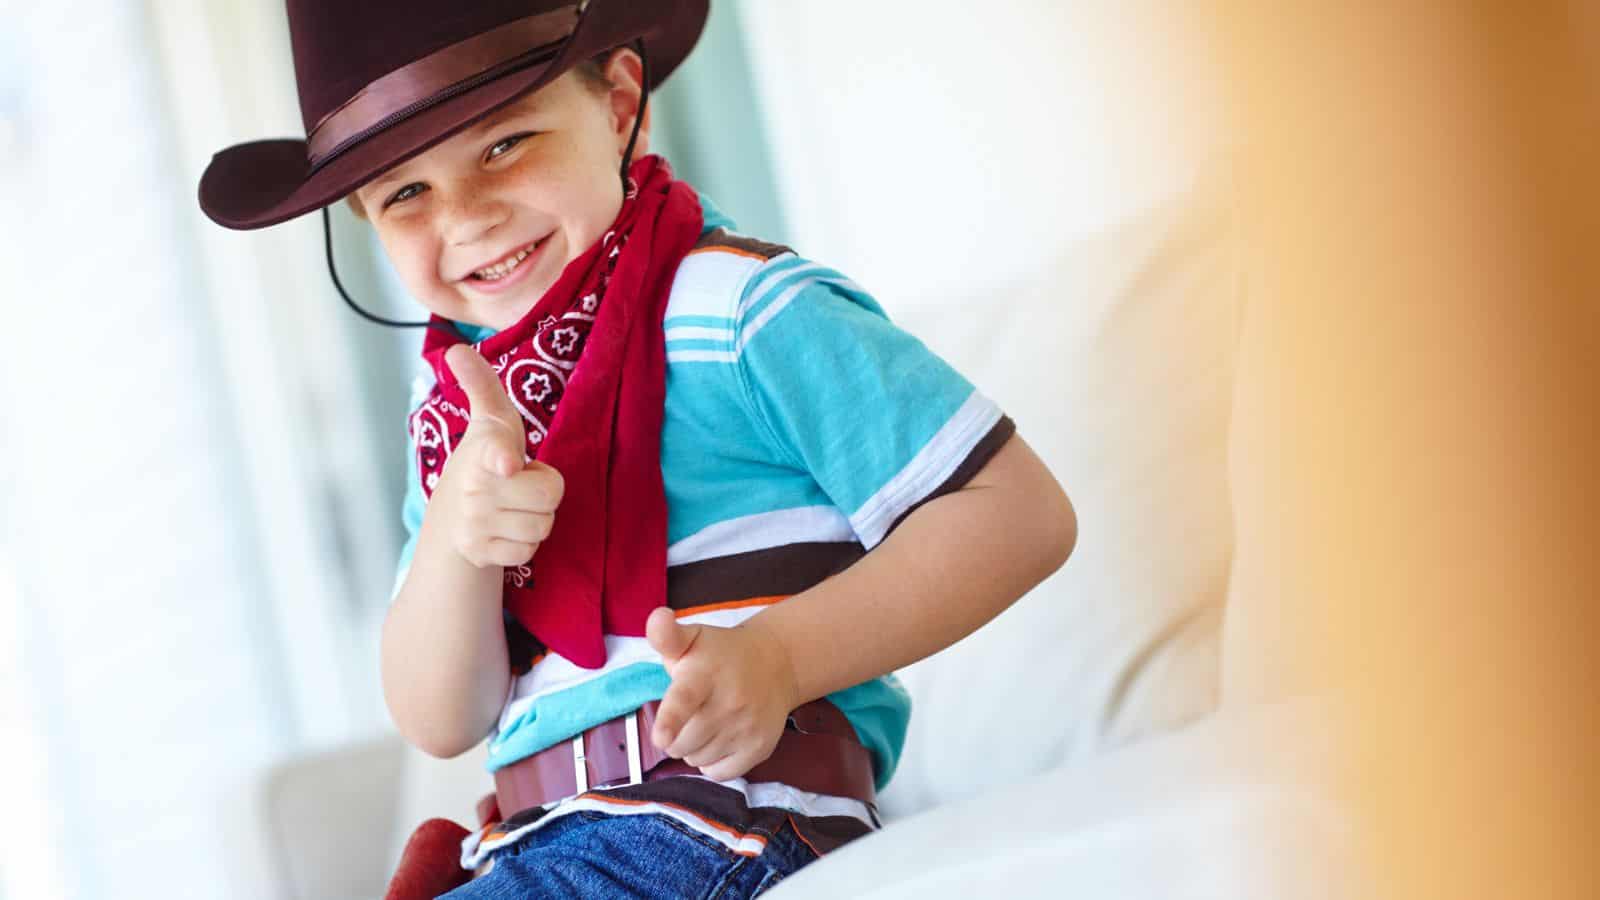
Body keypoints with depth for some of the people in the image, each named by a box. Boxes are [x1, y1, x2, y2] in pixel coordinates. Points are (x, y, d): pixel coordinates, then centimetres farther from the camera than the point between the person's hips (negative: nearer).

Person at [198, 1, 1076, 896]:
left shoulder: (742, 312, -8)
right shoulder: (460, 413, 14)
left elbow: (1020, 512, -11)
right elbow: (441, 723, 9)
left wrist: (779, 658, -22)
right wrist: (454, 542, -11)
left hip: (726, 822, -7)